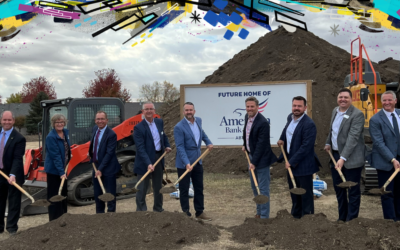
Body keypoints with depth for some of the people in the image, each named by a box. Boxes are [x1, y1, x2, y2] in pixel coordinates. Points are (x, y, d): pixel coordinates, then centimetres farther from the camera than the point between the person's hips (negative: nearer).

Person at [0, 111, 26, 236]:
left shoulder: (19, 138, -14)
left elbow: (17, 159, -20)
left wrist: (13, 175, -31)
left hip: (13, 176, -6)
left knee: (14, 202, 5)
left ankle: (12, 228, 14)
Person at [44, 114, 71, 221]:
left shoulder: (65, 133, 3)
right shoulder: (51, 137, -20)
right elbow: (55, 156, -24)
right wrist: (61, 172, -27)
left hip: (63, 169, 8)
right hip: (54, 170, -8)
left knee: (63, 194, 17)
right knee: (55, 196, 0)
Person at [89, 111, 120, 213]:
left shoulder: (111, 134, -19)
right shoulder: (95, 129, 4)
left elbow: (109, 153, -21)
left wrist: (100, 169, -22)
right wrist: (91, 153, 9)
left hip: (108, 168, -7)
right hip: (96, 166, 7)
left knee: (110, 193, 3)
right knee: (97, 193, 16)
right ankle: (99, 213, 30)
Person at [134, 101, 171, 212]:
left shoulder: (159, 122, 5)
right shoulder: (139, 128, -16)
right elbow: (140, 149, -22)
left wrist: (167, 145, 6)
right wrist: (148, 163, -31)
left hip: (159, 159, 7)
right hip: (144, 162, -6)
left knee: (158, 187, 19)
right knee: (142, 189, 1)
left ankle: (158, 209, 35)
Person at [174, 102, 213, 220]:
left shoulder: (198, 120, 4)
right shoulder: (179, 127, -17)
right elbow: (180, 147, -20)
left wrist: (208, 142, 13)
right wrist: (187, 163, -27)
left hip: (197, 161, 6)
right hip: (184, 164, -6)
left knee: (199, 188, 14)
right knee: (184, 190, 5)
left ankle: (200, 212, 26)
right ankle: (186, 214, 17)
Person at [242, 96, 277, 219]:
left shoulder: (263, 123, -23)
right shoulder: (247, 117, 3)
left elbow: (261, 144, -23)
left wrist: (254, 162, -22)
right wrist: (245, 145, 10)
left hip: (261, 158, -9)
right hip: (251, 155, 9)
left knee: (263, 188, -2)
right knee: (254, 187, 18)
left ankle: (264, 216, 7)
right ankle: (259, 212, 32)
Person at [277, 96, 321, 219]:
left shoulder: (309, 124, -22)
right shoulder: (290, 117, 5)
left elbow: (306, 146, -25)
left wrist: (292, 161, -21)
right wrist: (282, 139, 10)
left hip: (303, 165, -9)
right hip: (291, 162, 9)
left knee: (306, 194, 5)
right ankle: (295, 216, 38)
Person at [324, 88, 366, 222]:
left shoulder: (357, 114, -16)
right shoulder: (335, 111, 8)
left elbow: (353, 137, -25)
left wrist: (343, 158, -31)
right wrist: (328, 143, 10)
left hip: (351, 159, -8)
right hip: (335, 155, 8)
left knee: (353, 192, 4)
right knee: (338, 189, 18)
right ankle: (342, 218, 33)